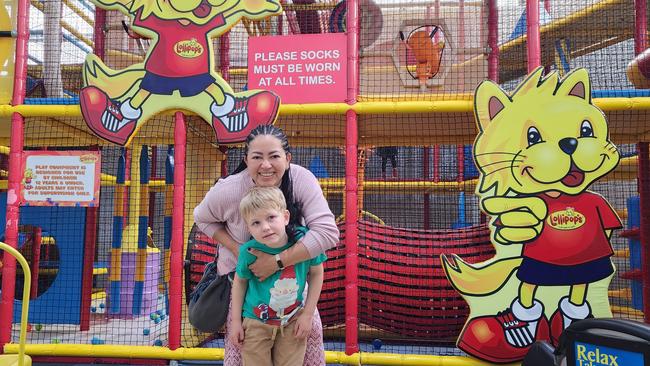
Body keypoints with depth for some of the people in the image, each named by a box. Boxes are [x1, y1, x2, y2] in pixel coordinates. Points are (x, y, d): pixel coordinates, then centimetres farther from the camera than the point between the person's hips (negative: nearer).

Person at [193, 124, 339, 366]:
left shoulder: (302, 180, -29)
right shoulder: (228, 191, -27)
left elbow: (327, 232, -37)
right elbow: (202, 219, -5)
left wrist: (277, 262, -40)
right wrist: (236, 249, -20)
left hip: (291, 268, 1)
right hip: (242, 274, 0)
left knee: (311, 328, 4)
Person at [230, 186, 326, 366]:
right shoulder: (249, 251, -24)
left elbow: (316, 273, -6)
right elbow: (240, 281, -3)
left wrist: (307, 314, -6)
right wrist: (235, 320, 0)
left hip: (293, 321, 1)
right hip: (256, 322, -1)